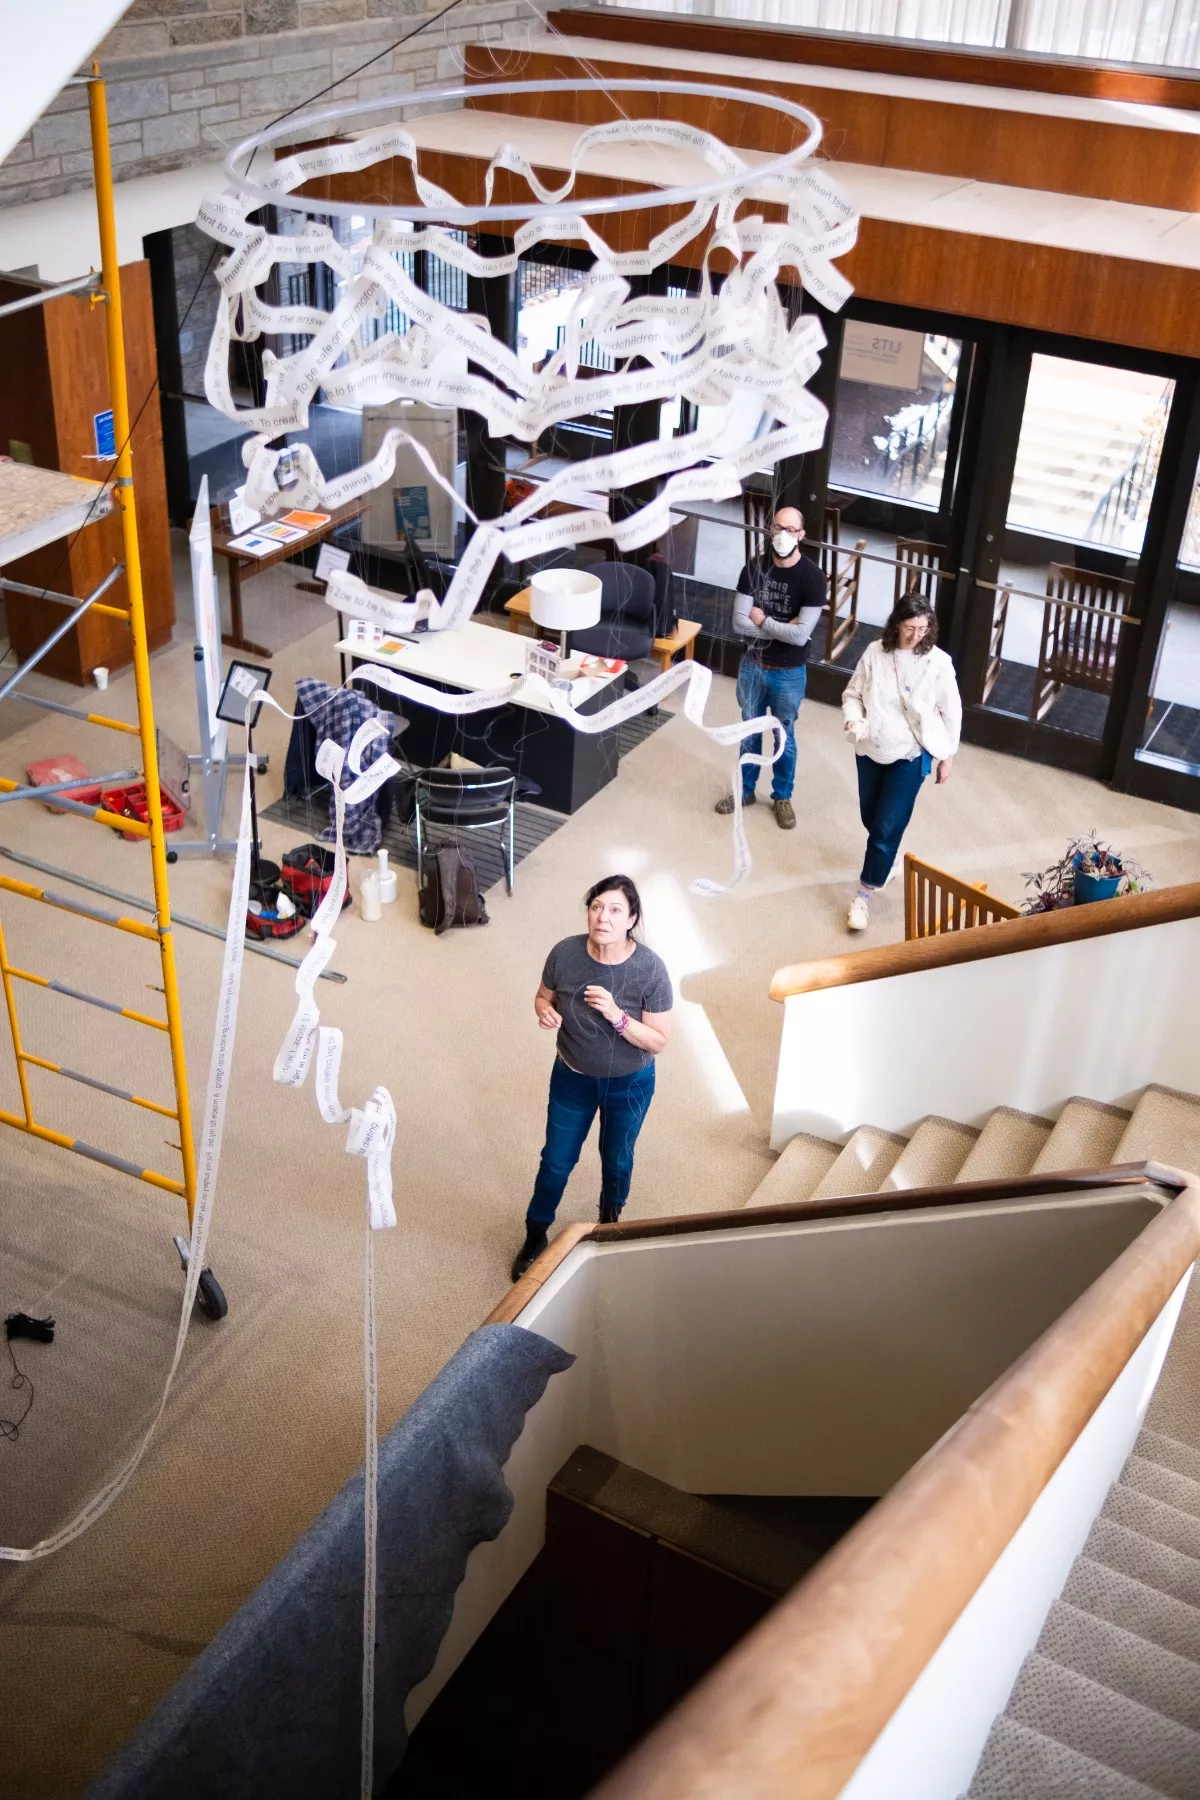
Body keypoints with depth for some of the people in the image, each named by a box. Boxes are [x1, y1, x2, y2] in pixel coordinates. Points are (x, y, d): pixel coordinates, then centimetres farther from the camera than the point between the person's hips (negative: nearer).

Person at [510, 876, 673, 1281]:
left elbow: (659, 1041, -22)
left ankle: (609, 1222, 54)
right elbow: (544, 996, -2)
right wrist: (545, 1011, -26)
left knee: (617, 1160, 24)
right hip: (573, 1078, 1)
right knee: (556, 1160, 17)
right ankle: (535, 1235, 43)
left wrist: (616, 1016, -37)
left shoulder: (650, 969, -28)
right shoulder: (565, 953, -22)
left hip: (629, 1084, -1)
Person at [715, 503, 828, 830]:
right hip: (752, 666, 3)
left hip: (789, 673, -3)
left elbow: (801, 635, -24)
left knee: (784, 736, 14)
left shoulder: (812, 577, -18)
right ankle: (746, 790, 37)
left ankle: (782, 797, 32)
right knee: (750, 732, 19)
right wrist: (782, 628, -20)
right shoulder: (754, 568, -8)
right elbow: (740, 623, -13)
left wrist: (762, 620, -16)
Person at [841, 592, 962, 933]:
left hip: (910, 756, -3)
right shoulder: (875, 652, -8)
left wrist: (947, 756, 1)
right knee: (871, 819, 18)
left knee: (887, 827, -4)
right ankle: (883, 865, 48)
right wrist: (853, 719, -18)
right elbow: (853, 693, 2)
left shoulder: (938, 663, -13)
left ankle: (863, 896, 6)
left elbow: (951, 713, -4)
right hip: (870, 749, 3)